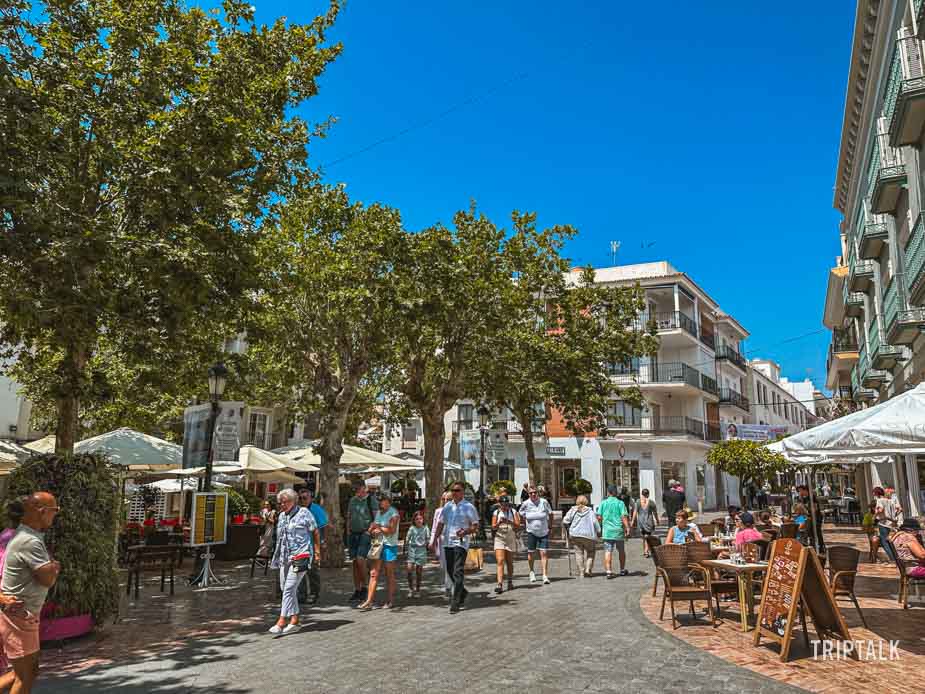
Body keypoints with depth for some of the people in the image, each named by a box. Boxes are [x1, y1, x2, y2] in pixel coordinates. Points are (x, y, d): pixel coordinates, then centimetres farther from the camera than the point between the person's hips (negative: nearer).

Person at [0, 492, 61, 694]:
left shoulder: (25, 536, 9)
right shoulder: (30, 542, -24)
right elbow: (48, 579, -21)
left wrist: (51, 567, -4)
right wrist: (54, 567, -2)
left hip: (22, 616, 10)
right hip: (18, 616, -10)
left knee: (31, 670, 18)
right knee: (24, 677, 2)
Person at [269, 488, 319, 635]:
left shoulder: (304, 513, -4)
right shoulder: (281, 516, 14)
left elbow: (315, 532, -1)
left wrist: (317, 552, -2)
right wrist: (277, 555, 19)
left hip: (299, 557, -7)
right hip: (284, 557, 7)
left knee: (289, 589, -11)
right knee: (286, 589, 9)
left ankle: (281, 621, -7)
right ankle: (294, 620, 18)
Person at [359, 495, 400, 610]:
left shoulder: (393, 514, -9)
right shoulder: (378, 513, 12)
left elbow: (391, 530, -20)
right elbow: (371, 529, 16)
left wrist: (378, 527, -10)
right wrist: (373, 531, -7)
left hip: (390, 546, -6)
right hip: (378, 545, 6)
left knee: (389, 575, 5)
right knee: (374, 573, 2)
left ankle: (390, 601, 15)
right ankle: (369, 601, 3)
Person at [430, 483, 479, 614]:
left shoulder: (468, 507, -2)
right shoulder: (447, 506, 13)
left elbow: (475, 526, -2)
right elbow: (441, 524, 18)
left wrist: (465, 532, -20)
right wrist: (434, 540, 10)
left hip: (460, 543, -6)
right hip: (447, 543, 6)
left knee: (458, 573, -11)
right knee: (450, 571, 12)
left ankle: (455, 603, -8)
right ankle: (462, 592, 35)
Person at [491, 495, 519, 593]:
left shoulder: (513, 512, 4)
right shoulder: (496, 512, 4)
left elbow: (518, 525, -4)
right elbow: (493, 527, 0)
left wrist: (509, 522, -20)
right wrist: (499, 523, -20)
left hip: (511, 539, 1)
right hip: (499, 539, -1)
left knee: (509, 563, 11)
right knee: (500, 561, -12)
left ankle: (510, 582, 26)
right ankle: (499, 584, -17)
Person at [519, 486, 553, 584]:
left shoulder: (544, 502, -9)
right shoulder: (525, 504, -8)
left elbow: (550, 514, 6)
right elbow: (521, 515, 11)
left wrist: (549, 526, 5)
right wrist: (527, 524, 5)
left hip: (544, 533, -1)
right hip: (531, 533, 1)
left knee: (544, 553, -7)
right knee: (530, 553, 8)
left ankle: (545, 576, -6)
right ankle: (532, 571, 33)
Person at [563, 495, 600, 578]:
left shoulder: (573, 510, 5)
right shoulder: (590, 511, 2)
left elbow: (565, 521, -2)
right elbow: (595, 522, -6)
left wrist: (569, 528, 15)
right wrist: (599, 533, 4)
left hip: (575, 535, 1)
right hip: (588, 535, -1)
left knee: (580, 553, 10)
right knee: (590, 553, 12)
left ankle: (582, 572, 7)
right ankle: (588, 569, -2)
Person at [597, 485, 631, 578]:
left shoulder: (603, 503, 2)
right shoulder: (620, 503, -1)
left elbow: (599, 517, 0)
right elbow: (624, 517, -11)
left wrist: (600, 527, 14)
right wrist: (627, 528, -10)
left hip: (607, 531, 0)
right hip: (618, 530, 0)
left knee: (608, 552, 0)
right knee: (621, 551, 17)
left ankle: (609, 571, -9)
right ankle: (622, 570, 28)